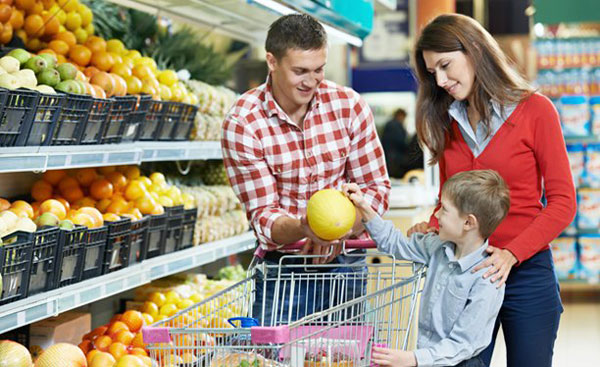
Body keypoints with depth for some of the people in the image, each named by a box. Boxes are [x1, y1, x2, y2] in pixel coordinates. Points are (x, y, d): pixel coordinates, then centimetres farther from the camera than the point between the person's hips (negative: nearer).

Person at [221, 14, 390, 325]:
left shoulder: (349, 105, -4)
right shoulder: (242, 124, -11)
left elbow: (377, 188, 0)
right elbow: (262, 214, -12)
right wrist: (304, 228, -33)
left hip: (345, 263, 2)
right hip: (280, 268, -2)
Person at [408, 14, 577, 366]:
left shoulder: (534, 110, -4)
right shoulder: (447, 123, 10)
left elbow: (563, 201, -7)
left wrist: (512, 253, -19)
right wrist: (431, 228, -7)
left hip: (526, 271, -3)